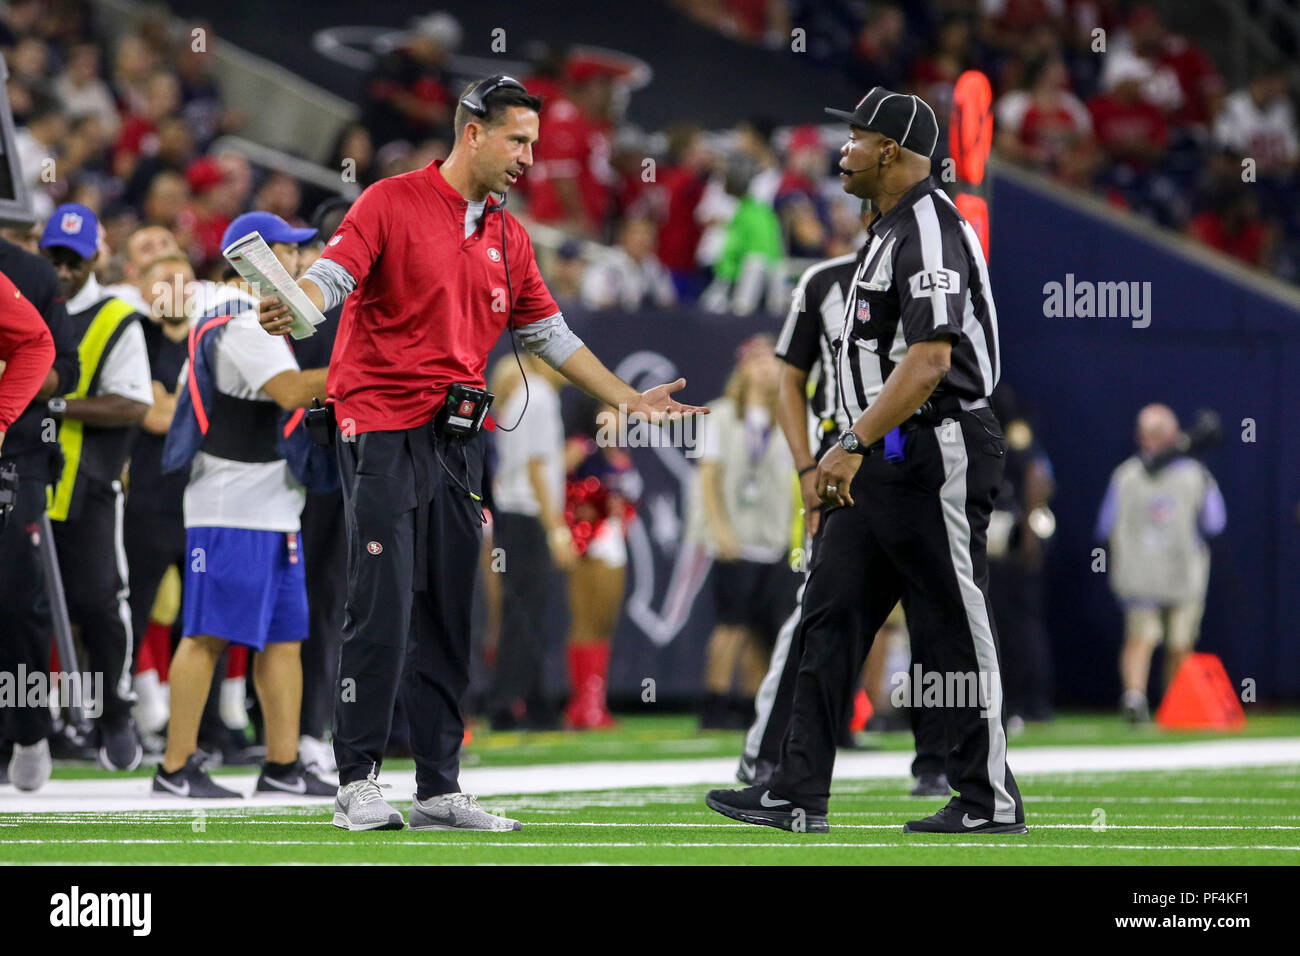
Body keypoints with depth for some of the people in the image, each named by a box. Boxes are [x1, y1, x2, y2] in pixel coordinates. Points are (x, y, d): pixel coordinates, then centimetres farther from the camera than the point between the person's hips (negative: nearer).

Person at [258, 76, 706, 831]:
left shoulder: (508, 236, 16)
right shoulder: (393, 203, -3)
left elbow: (548, 333, 23)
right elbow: (334, 273, -16)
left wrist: (627, 399, 22)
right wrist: (293, 307, -38)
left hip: (459, 442, 6)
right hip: (383, 429, -6)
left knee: (449, 620, 6)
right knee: (383, 609, -11)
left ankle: (440, 789, 10)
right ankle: (359, 783, -6)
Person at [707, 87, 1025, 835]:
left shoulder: (930, 228, -15)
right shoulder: (890, 231, 18)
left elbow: (930, 359, -25)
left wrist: (853, 444, -27)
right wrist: (844, 455, 21)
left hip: (934, 456, -10)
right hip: (878, 465, 10)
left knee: (956, 628, -3)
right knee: (830, 620, 6)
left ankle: (991, 798, 5)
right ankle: (798, 794, 7)